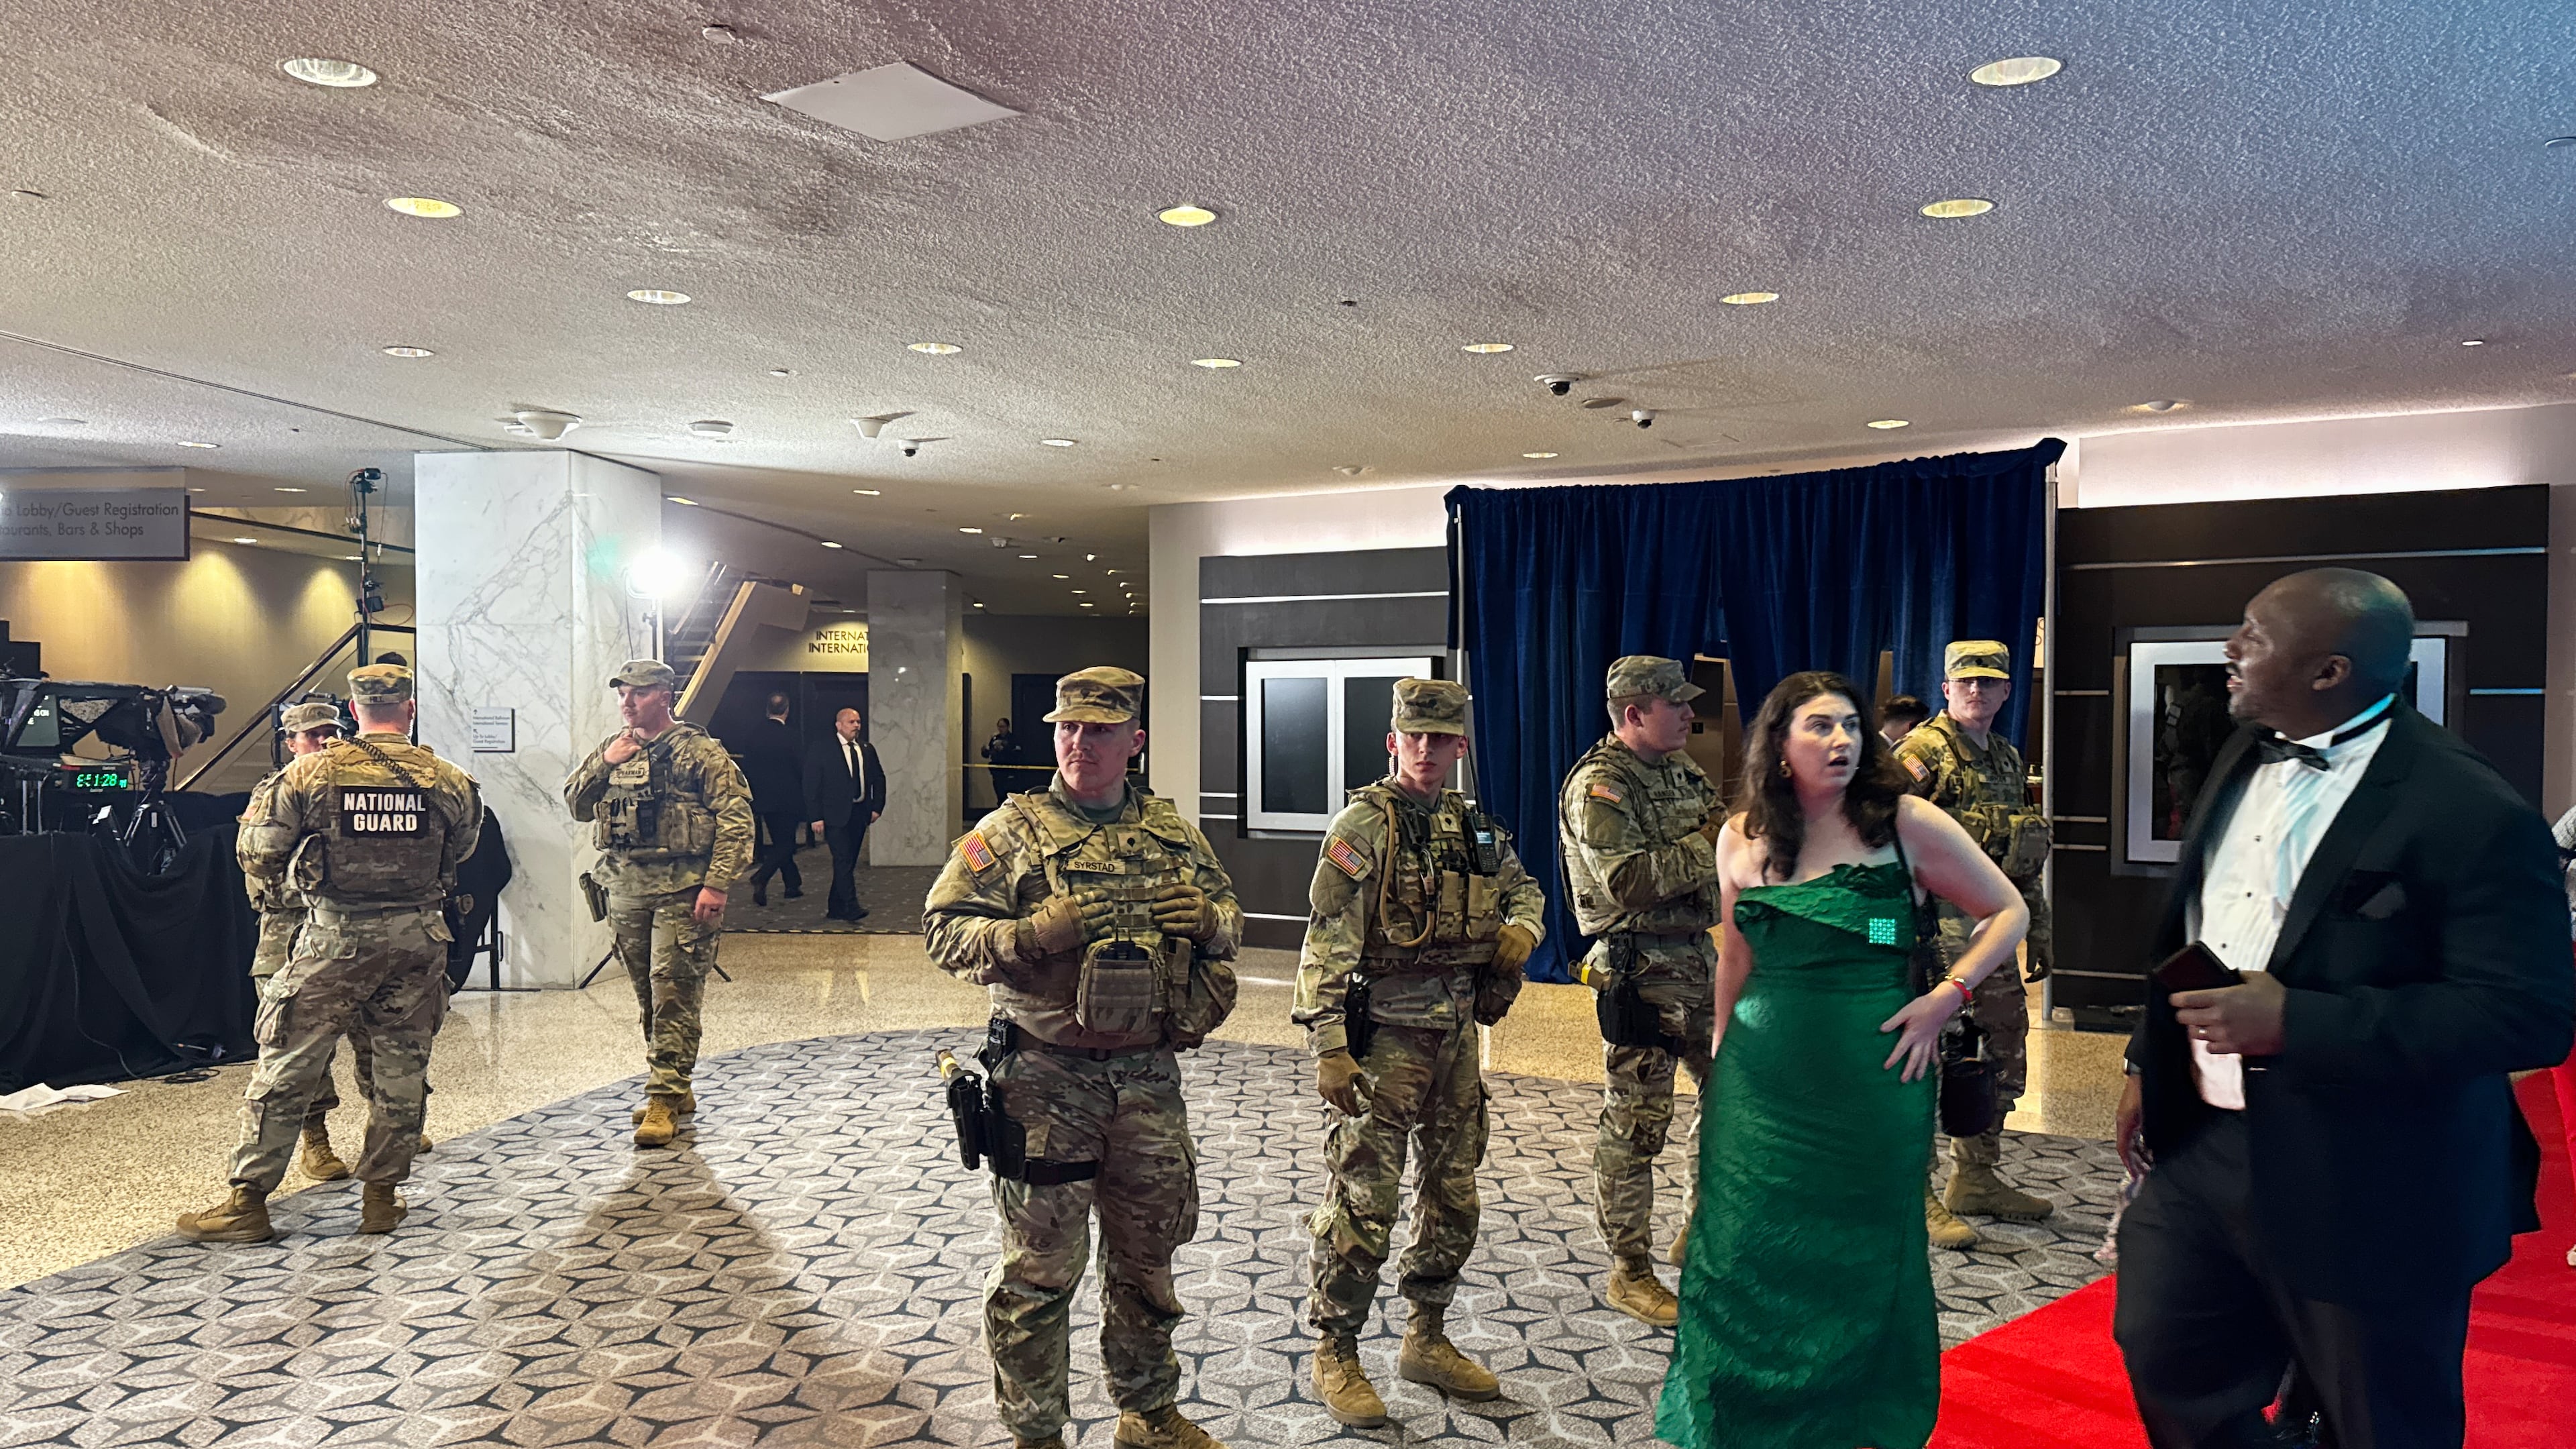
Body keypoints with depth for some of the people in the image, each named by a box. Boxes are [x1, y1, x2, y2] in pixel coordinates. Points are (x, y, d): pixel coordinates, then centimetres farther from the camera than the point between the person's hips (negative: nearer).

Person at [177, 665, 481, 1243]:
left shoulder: (310, 772, -6)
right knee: (400, 1068, 12)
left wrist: (278, 885, 16)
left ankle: (248, 1201, 11)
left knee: (285, 1069, 7)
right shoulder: (445, 780, -1)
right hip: (416, 939, 2)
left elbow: (256, 850, -4)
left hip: (334, 938, -2)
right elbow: (463, 846, 14)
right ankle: (382, 1195, 19)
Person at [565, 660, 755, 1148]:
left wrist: (717, 885, -18)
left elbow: (736, 819, -10)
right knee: (648, 996, 12)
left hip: (680, 892, -6)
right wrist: (605, 765, -5)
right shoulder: (611, 750, 14)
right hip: (625, 888, 7)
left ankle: (665, 1099, -4)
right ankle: (676, 1088, 24)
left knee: (673, 993, -7)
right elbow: (575, 804, 11)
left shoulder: (700, 751, -6)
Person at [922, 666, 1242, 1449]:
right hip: (1047, 1081, -4)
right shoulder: (1013, 831, -6)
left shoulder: (1172, 831, 7)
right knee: (1040, 1268, 5)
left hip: (1149, 1078, 4)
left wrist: (1203, 917, -8)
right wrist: (1042, 931, -25)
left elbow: (1230, 916, 15)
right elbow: (946, 931, -11)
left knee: (1146, 1257, 18)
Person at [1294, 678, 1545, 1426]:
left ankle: (1427, 1340, 32)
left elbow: (1524, 888, 27)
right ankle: (1336, 1357, 13)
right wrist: (1329, 1047, -22)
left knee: (1454, 1197, 15)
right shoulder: (1363, 825, -11)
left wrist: (1522, 927, 2)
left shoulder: (1476, 826, 9)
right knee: (1362, 1203, -2)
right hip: (1385, 1035, -7)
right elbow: (1327, 941, -16)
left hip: (1457, 1032, 7)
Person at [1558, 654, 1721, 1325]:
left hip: (1699, 957, 9)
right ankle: (1631, 1274, 13)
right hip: (1640, 972, -9)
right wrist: (1708, 844, -19)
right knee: (1635, 1126, 0)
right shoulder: (1599, 784, -14)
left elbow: (1720, 848, 19)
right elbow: (1629, 881, -24)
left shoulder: (1682, 769, 13)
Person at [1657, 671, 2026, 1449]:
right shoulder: (1742, 839, 4)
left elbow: (2008, 912, 1)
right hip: (1760, 1078, 3)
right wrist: (1720, 1052, 17)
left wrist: (1946, 996, -8)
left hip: (1873, 1075, -2)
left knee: (1864, 1260, 10)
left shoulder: (1906, 823, -6)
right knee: (1744, 1255, 5)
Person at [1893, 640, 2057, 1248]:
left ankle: (1976, 1179, 28)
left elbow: (2024, 857, 24)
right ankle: (1915, 1197, 1)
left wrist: (2039, 930, 22)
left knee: (2004, 1057, 14)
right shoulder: (1920, 753, -8)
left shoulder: (2008, 760, 18)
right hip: (1939, 923, -8)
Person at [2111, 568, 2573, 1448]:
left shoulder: (2470, 812, -19)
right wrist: (2149, 1064, 17)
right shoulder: (2247, 757, 5)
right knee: (2164, 1357, 17)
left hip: (2366, 1188, -7)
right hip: (2202, 1146, 7)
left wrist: (2294, 1023, -27)